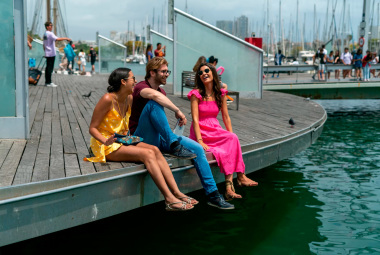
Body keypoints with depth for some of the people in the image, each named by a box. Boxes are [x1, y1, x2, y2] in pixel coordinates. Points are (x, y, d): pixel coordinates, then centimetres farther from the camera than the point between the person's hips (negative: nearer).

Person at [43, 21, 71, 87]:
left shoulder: (45, 34, 16)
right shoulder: (50, 34, -12)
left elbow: (44, 45, 21)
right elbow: (57, 39, -27)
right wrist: (66, 38, -20)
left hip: (47, 54, 9)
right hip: (51, 54, -9)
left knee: (48, 67, 11)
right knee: (50, 68, -8)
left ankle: (47, 82, 14)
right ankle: (49, 82, -8)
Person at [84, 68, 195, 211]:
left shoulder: (129, 98, 7)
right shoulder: (108, 99, -16)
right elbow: (92, 128, -15)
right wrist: (106, 141, -31)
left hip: (121, 141, 8)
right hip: (105, 146, -8)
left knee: (155, 150, -17)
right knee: (147, 154, -26)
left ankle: (176, 193, -24)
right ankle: (170, 199, -31)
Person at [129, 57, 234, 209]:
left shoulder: (162, 92, 19)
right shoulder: (141, 87, -8)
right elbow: (154, 95, -35)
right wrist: (177, 111, -32)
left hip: (160, 138, 8)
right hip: (142, 138, -7)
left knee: (198, 149, -9)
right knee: (153, 103, -32)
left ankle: (212, 194, -6)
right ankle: (174, 146, -33)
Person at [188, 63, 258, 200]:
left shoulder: (220, 93, 9)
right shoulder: (196, 94, -4)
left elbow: (226, 117, 9)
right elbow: (195, 119, -12)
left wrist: (231, 135, -4)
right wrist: (200, 141, -23)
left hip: (216, 131, 4)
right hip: (201, 133, -4)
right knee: (233, 138, -27)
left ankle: (229, 187, -30)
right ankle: (240, 176, -25)